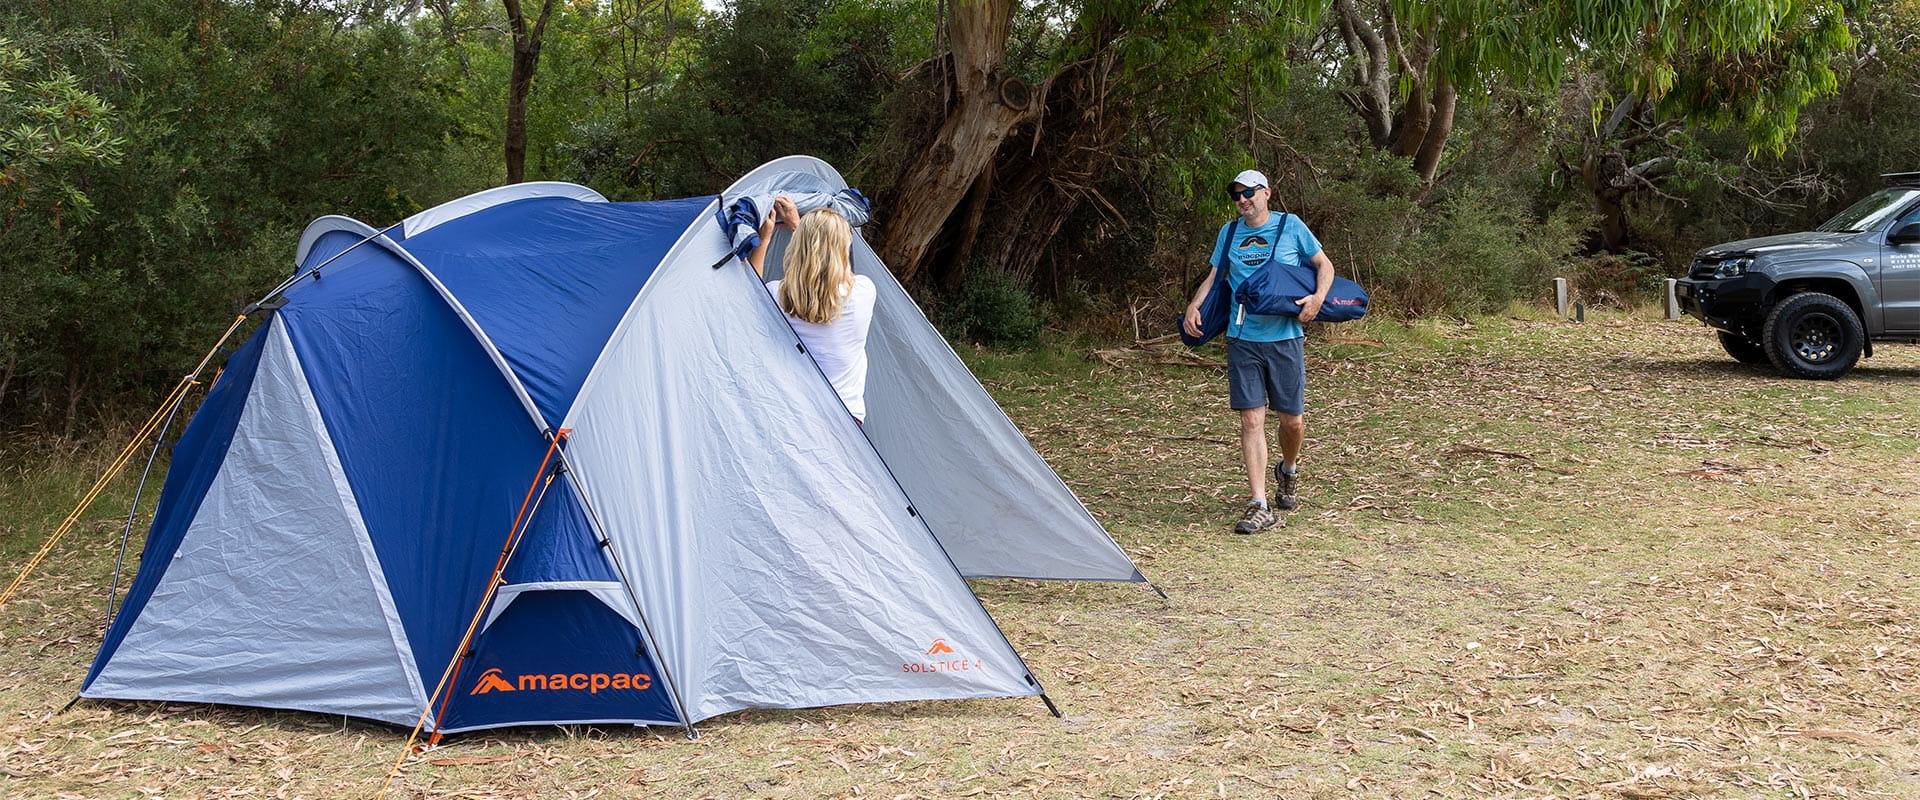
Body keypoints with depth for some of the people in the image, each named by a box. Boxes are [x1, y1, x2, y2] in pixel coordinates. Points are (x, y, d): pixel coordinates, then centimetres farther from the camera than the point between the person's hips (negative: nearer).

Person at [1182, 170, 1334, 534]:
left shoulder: (1291, 226, 1)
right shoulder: (1229, 233, 9)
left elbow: (1324, 265, 8)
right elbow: (1213, 276, 18)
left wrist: (1318, 297, -12)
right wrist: (1193, 307, 0)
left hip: (1285, 337, -1)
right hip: (1242, 340, 2)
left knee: (1293, 419, 4)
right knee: (1251, 420, -6)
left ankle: (1288, 471, 38)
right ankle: (1259, 506, -7)